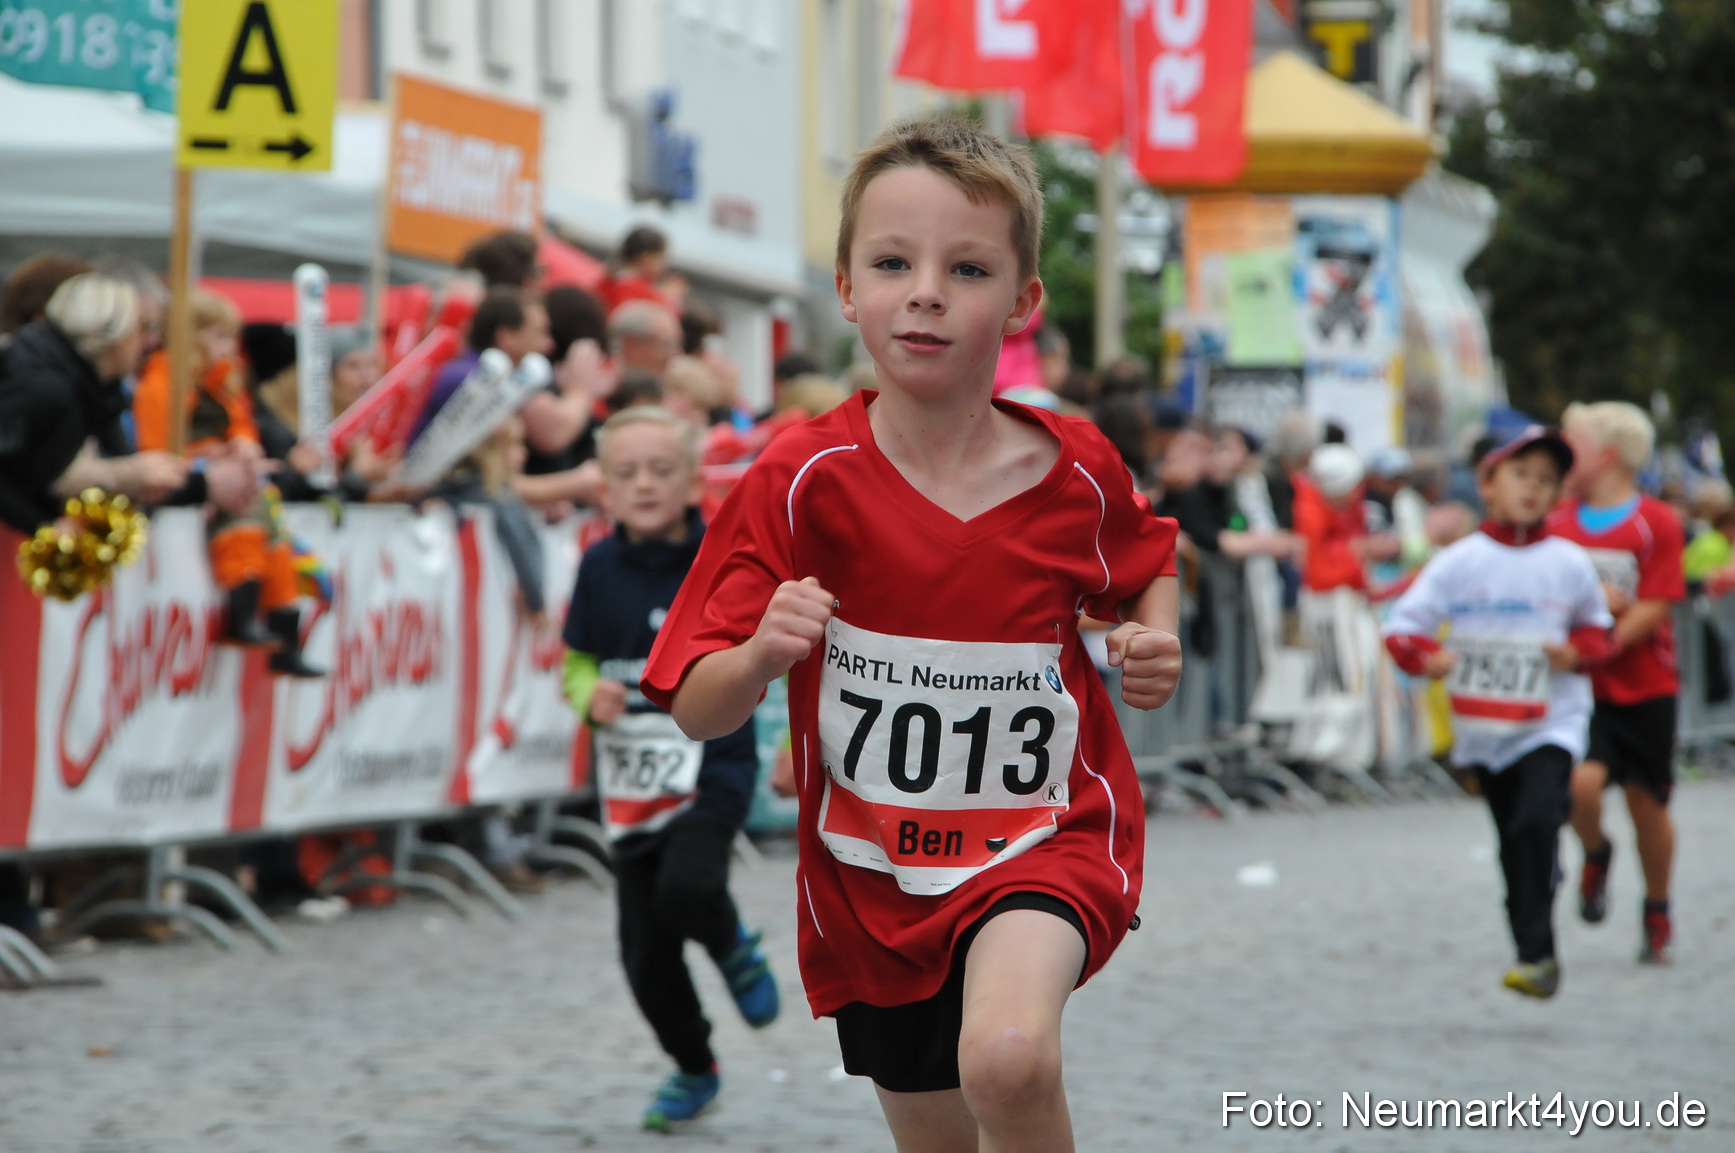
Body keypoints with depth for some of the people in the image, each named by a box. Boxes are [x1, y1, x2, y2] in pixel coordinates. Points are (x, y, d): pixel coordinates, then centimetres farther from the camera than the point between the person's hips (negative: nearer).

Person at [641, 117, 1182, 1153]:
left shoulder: (1075, 472, -6)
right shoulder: (802, 482, -10)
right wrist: (761, 656, -33)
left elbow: (1149, 564, 19)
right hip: (872, 872, 2)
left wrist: (1156, 645, -4)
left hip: (1046, 841, -2)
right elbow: (697, 711, -10)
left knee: (1007, 1057, -33)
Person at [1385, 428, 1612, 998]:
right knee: (1516, 847, 11)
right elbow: (1402, 625, 0)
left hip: (1552, 721, -2)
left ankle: (1536, 953, -21)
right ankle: (1538, 955, 28)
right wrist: (1427, 657, -21)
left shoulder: (1570, 564, 0)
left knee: (1536, 820, -23)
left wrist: (1576, 651, -8)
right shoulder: (1459, 562, -1)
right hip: (1483, 730, 2)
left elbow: (1596, 626, 14)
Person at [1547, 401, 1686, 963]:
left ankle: (1657, 913, 26)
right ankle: (1595, 854, 13)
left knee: (1647, 802, 5)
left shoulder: (1657, 522, -5)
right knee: (1582, 781, -20)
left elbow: (1652, 609, -10)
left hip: (1644, 688, -2)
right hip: (1581, 689, 2)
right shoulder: (1558, 523, 6)